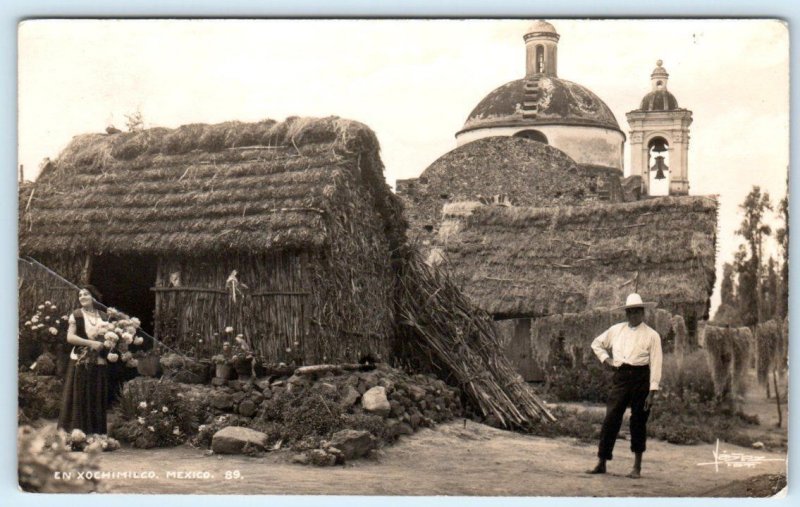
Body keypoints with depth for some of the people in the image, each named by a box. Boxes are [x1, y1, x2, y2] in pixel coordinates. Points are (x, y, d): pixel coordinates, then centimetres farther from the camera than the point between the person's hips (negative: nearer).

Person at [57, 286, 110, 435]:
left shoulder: (103, 316, 10)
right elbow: (70, 337, -7)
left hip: (99, 363, 3)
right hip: (80, 362, -3)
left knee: (98, 399, 4)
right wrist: (90, 343, -15)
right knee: (79, 399, -3)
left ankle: (97, 433, 11)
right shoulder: (76, 315, 1)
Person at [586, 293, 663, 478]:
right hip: (620, 377, 2)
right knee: (611, 419, -2)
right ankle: (601, 463, 4)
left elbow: (655, 364, -4)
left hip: (641, 378, -2)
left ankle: (637, 467, 14)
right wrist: (605, 359, 8)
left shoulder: (651, 335, 1)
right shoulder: (616, 330, 11)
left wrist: (652, 391, -11)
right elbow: (597, 344, 26)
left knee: (638, 422, 3)